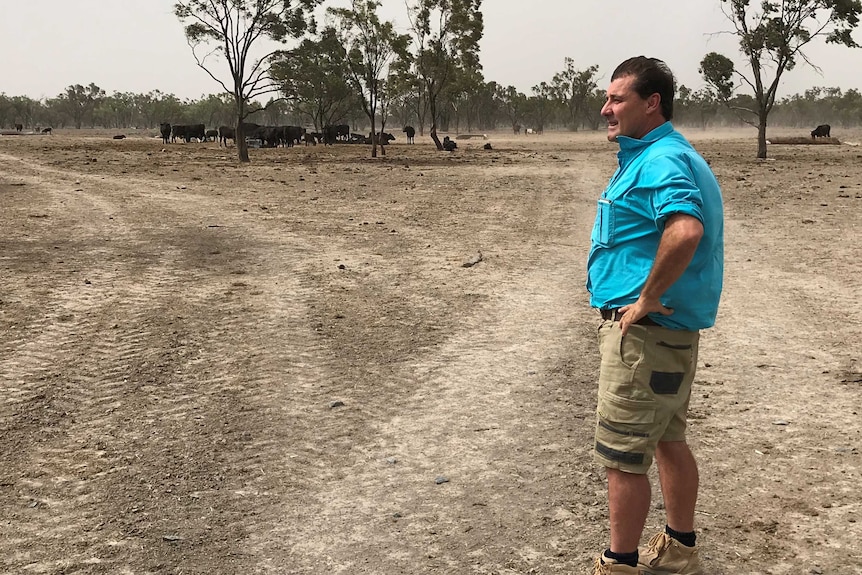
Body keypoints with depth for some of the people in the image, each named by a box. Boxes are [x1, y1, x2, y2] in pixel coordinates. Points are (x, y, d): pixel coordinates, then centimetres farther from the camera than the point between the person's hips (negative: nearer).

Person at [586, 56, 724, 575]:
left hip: (644, 330, -11)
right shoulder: (669, 155, 15)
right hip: (673, 328, 11)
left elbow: (685, 230, -38)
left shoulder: (660, 161, -19)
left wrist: (646, 298, -27)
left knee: (622, 454, 0)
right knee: (668, 440, 20)